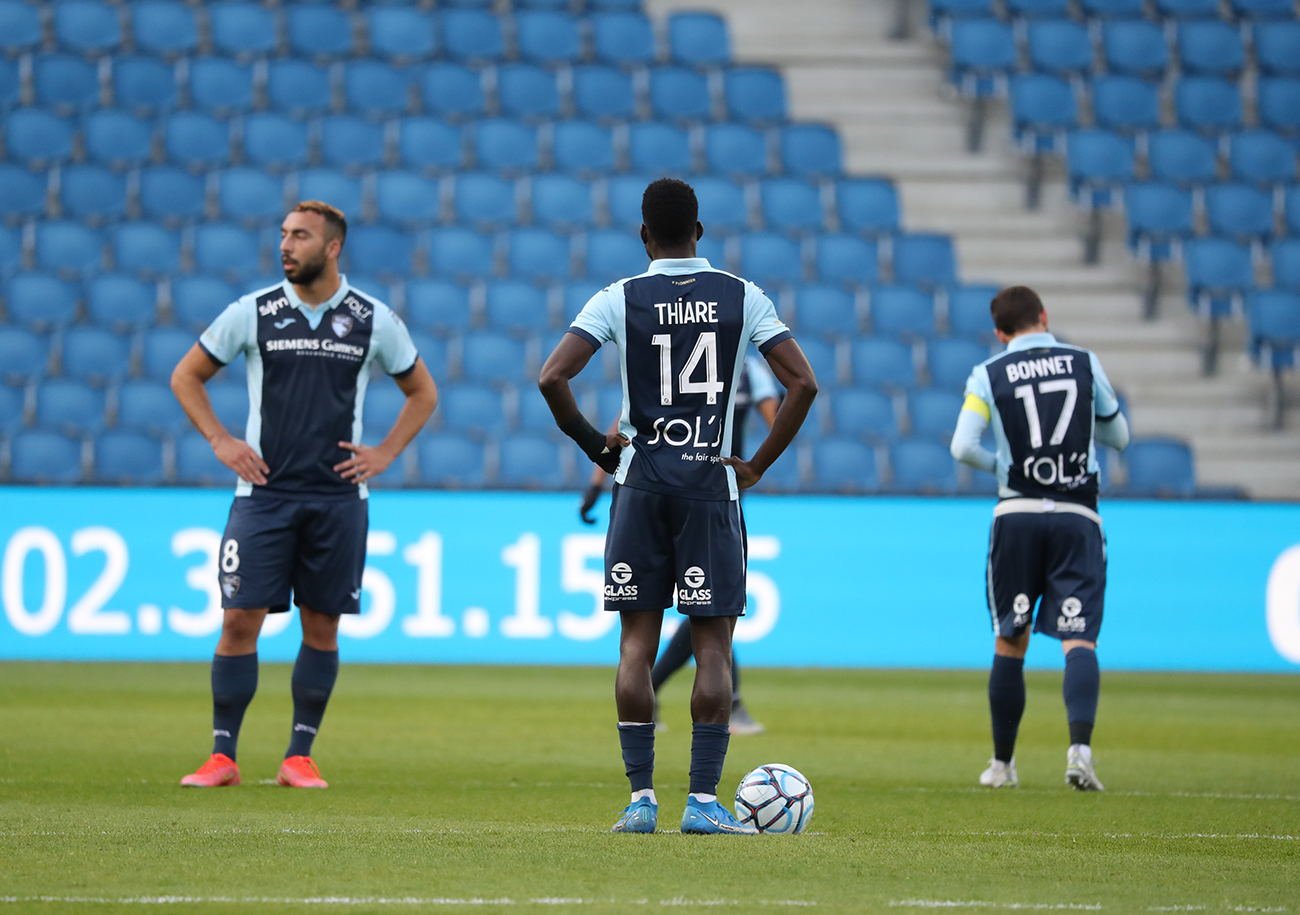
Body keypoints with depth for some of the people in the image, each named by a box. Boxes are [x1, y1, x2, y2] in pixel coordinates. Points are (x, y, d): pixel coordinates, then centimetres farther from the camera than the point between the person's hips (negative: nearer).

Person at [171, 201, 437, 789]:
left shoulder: (373, 320, 3)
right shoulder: (252, 313, 2)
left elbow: (422, 392, 16)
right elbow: (187, 376, 13)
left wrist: (384, 453, 5)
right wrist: (220, 441, 2)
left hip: (338, 496, 1)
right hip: (264, 491, -1)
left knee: (321, 625, 2)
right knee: (241, 618, -7)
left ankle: (299, 756, 11)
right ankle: (222, 756, -1)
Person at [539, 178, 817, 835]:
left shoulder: (620, 299, -1)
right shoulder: (741, 298, 2)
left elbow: (552, 378, -10)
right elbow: (803, 385, -3)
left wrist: (595, 445, 4)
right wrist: (757, 465, 4)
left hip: (640, 484, 0)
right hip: (711, 485, 0)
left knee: (637, 643, 5)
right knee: (713, 648, 2)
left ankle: (641, 797, 1)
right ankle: (704, 801, -5)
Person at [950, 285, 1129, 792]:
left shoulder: (989, 375, 2)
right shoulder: (1085, 363, 6)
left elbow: (962, 448, -8)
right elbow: (1118, 435, 16)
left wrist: (997, 464, 12)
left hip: (1017, 513, 0)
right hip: (1078, 517, 0)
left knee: (1010, 642, 12)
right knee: (1079, 640, -7)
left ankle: (1002, 763, 17)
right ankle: (1080, 744, -28)